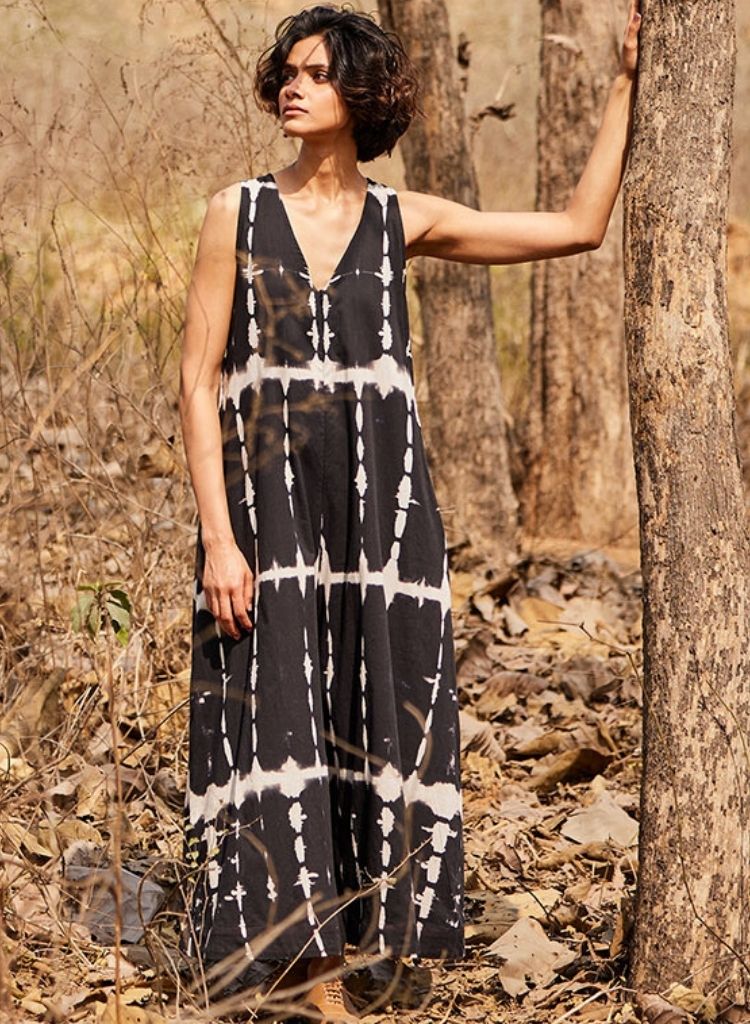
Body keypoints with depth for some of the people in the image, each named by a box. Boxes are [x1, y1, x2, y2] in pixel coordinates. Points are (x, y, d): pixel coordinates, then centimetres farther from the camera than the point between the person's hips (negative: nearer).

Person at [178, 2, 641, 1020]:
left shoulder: (404, 220, 6)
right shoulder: (237, 212, 2)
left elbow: (579, 225, 9)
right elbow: (199, 379, -2)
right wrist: (218, 538, -10)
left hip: (380, 511, 2)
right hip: (267, 510, -1)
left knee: (374, 728, 2)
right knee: (276, 733, -3)